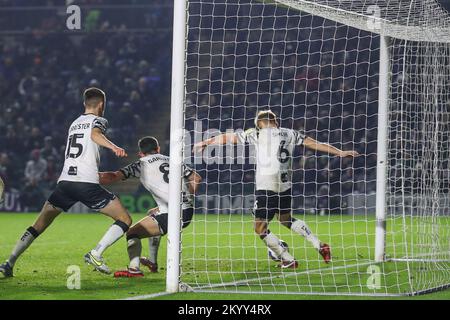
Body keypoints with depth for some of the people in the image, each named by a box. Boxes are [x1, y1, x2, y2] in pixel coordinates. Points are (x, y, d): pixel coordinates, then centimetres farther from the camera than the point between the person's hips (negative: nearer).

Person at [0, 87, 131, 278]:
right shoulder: (98, 121, 7)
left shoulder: (74, 124, 27)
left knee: (38, 226, 14)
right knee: (125, 220, 2)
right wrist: (113, 147, -34)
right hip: (87, 183, -6)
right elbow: (95, 134, -17)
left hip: (65, 181, 6)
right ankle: (96, 254, -14)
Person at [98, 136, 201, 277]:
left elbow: (114, 176, -8)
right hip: (188, 212, 7)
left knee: (132, 233, -2)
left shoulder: (141, 165, 2)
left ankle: (134, 268, -28)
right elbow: (196, 178, 16)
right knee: (152, 214, 35)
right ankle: (152, 263, 38)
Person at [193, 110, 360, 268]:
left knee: (260, 228, 4)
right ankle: (320, 245, 19)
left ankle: (288, 260, 1)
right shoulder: (290, 134, 11)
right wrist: (341, 153, 21)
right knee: (286, 219, 27)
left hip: (266, 187, -7)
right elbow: (315, 144, 13)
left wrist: (205, 143, 19)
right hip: (286, 186, 7)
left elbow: (228, 137, 6)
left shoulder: (257, 134, -1)